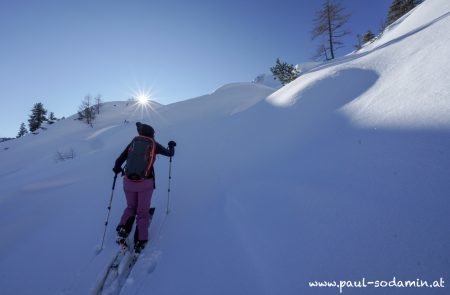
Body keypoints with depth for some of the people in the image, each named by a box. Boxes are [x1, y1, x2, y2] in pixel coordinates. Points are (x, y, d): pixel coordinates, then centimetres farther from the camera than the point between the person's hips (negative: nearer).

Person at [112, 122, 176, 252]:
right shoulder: (153, 144, 3)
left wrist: (117, 168, 28)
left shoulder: (133, 142, 8)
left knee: (131, 207, 27)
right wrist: (171, 146, 35)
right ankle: (140, 241, 14)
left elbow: (119, 160, 8)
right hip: (145, 183, -2)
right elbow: (170, 153, 15)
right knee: (143, 212, 13)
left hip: (129, 182, 3)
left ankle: (123, 230, 11)